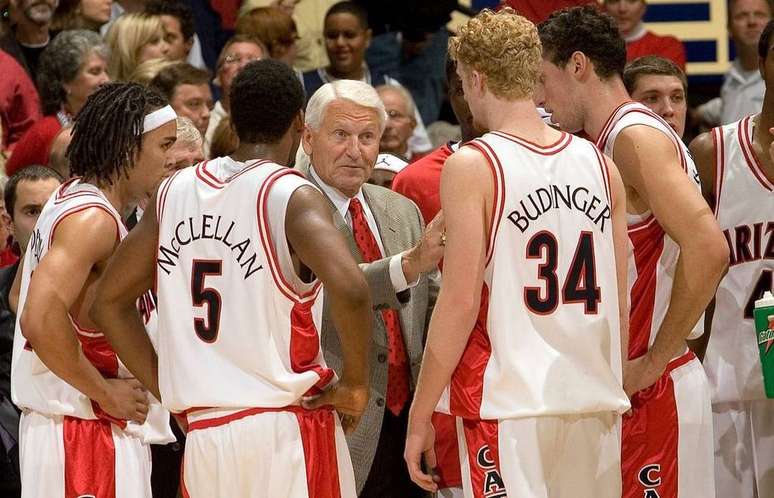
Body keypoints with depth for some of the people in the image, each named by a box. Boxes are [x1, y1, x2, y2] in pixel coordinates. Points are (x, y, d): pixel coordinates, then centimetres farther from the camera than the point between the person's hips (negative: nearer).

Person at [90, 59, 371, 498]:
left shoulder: (177, 191, 10)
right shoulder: (292, 195, -8)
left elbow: (110, 300, 16)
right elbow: (349, 288, -25)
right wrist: (356, 386, -11)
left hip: (203, 434, 5)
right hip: (288, 427, -5)